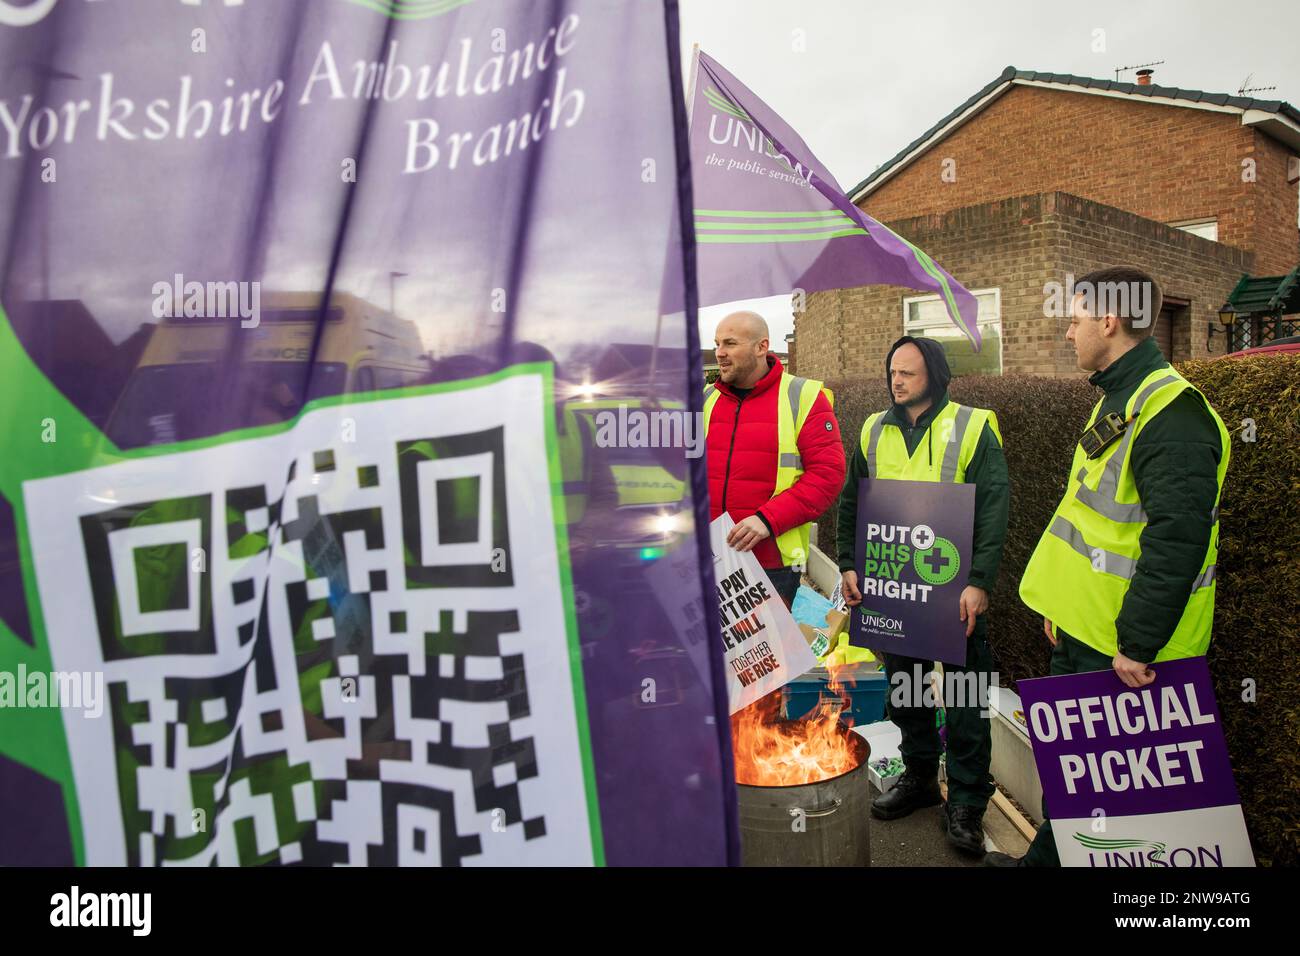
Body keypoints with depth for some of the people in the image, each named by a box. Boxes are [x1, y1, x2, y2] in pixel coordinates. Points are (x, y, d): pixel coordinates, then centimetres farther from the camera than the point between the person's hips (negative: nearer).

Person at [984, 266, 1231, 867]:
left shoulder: (1170, 410, -20)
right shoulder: (1117, 401, 14)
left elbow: (1176, 537, -27)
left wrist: (1137, 643, -25)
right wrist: (1061, 605, 21)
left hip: (1121, 650, -10)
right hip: (1079, 632, 10)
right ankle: (1046, 857, 38)